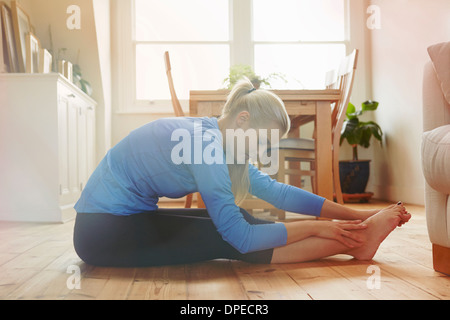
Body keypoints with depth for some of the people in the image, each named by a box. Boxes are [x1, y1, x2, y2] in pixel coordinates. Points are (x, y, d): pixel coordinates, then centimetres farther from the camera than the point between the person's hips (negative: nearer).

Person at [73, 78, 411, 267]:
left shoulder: (215, 137, 4)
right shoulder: (203, 141, -25)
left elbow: (277, 191, 3)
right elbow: (241, 238, -26)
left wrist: (353, 213, 0)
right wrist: (316, 228, -18)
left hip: (127, 219, 8)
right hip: (105, 229, -8)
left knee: (236, 222, -4)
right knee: (233, 236, -17)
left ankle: (358, 228, -1)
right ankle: (355, 242, -12)